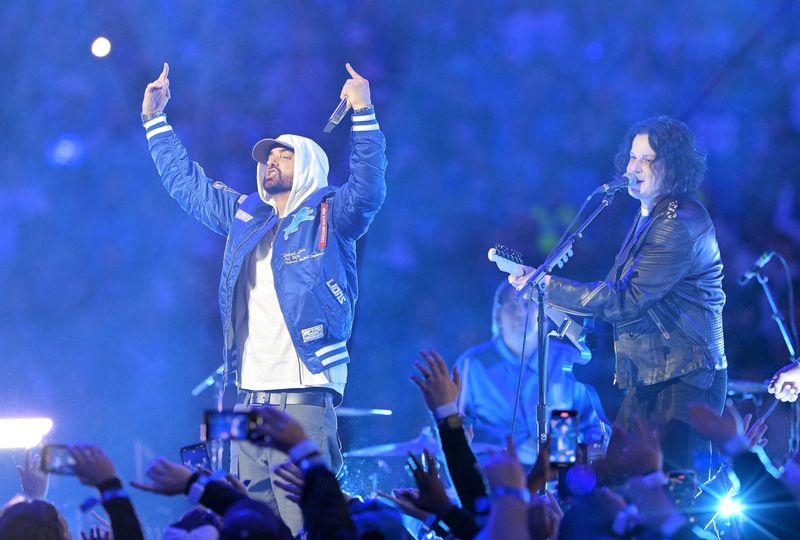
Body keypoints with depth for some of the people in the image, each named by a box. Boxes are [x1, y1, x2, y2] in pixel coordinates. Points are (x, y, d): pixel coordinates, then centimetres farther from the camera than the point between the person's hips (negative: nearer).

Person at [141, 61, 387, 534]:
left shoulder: (328, 216, 4)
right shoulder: (244, 215, 20)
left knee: (305, 528, -12)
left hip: (304, 402, -6)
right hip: (250, 402, 6)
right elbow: (186, 181, 31)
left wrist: (364, 114, -22)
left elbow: (368, 189, -15)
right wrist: (155, 120, 30)